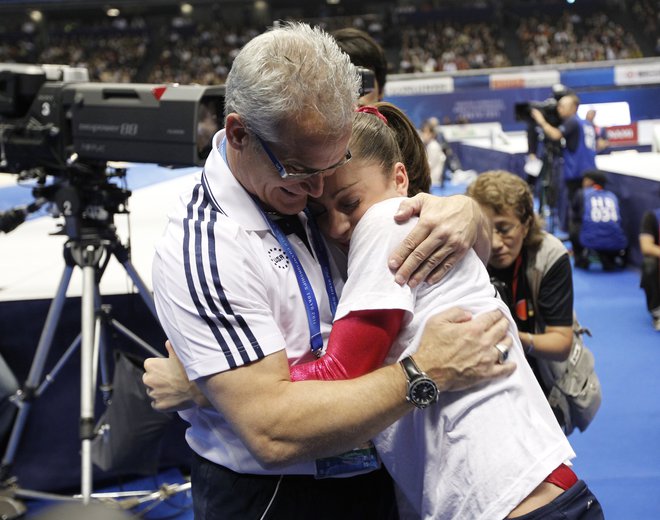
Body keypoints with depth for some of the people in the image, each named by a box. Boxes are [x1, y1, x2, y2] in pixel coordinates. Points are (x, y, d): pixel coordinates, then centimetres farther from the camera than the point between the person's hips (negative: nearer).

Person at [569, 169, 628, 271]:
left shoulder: (582, 194, 11)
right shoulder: (613, 196, 21)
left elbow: (574, 216, 25)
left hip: (591, 241, -3)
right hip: (616, 244, 3)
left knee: (573, 225, 26)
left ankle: (581, 260, 16)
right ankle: (608, 260, 12)